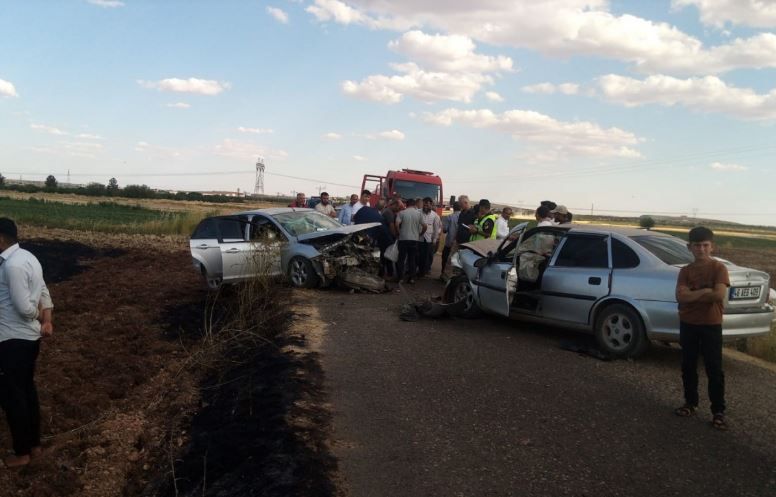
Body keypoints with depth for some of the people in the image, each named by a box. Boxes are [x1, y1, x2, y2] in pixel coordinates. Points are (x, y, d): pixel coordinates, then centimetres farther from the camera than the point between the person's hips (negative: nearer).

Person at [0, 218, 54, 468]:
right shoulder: (27, 257, 7)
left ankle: (22, 453, 18)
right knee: (27, 390, 19)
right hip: (29, 337, 9)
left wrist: (39, 316, -4)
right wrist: (47, 321, -2)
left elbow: (24, 307, -24)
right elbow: (44, 294, 10)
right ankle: (35, 444, 31)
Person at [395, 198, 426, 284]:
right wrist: (420, 234, 16)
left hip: (403, 239, -1)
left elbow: (397, 224, -14)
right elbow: (424, 227, 1)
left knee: (401, 259, 6)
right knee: (412, 259, 8)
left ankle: (399, 277, 8)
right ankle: (411, 278, 9)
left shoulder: (401, 213, -2)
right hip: (414, 239, 2)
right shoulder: (419, 213, 4)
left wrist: (399, 233, 1)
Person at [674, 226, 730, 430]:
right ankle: (691, 403, 25)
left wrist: (692, 295, -13)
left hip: (711, 325, -3)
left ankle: (718, 411, 7)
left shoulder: (719, 268, -6)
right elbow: (680, 297, -11)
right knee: (688, 367, 11)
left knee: (714, 370, -1)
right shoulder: (685, 271, 3)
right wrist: (704, 291, -18)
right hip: (688, 324, 4)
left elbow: (719, 295, -21)